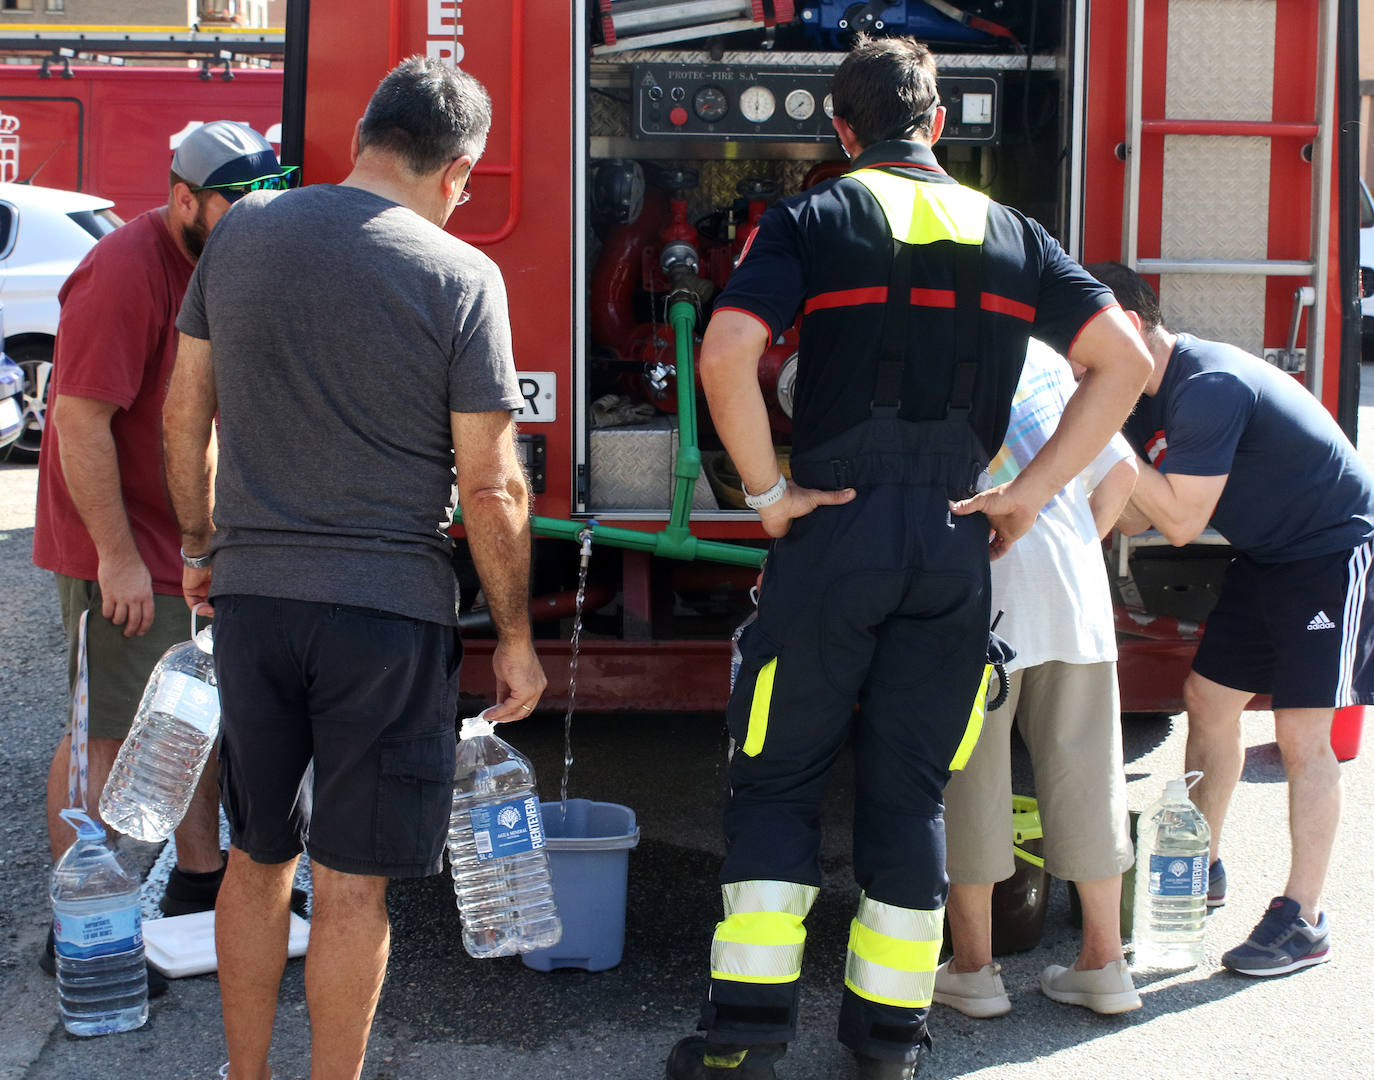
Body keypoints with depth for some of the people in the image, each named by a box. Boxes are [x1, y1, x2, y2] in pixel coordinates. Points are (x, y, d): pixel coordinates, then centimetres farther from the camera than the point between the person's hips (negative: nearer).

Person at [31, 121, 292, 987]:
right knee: (109, 734, -3)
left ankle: (200, 885, 31)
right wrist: (117, 555, -25)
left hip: (199, 545, 9)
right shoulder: (127, 272, -20)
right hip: (126, 554, -9)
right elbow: (80, 419, -24)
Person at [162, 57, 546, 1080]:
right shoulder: (460, 276, -9)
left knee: (259, 855, 19)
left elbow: (187, 410, 10)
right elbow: (490, 484, -9)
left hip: (251, 595, 4)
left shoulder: (241, 232, 3)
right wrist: (515, 637, 1)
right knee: (352, 880, 6)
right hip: (387, 609, -4)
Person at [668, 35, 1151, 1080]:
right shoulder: (1010, 234, 11)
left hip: (837, 528, -3)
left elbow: (727, 351, -16)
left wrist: (769, 492, -7)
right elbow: (1125, 360, 5)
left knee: (778, 777, 8)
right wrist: (1032, 490, 4)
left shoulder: (814, 219, 0)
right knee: (911, 789, 12)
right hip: (956, 545, 3)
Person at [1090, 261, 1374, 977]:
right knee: (1208, 698, 10)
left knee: (1301, 731, -11)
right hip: (1264, 555, 10)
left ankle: (1303, 920, -4)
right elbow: (1138, 514, 7)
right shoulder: (1153, 399, 2)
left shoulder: (1209, 388, -28)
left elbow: (1181, 521, -26)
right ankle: (1201, 870, 25)